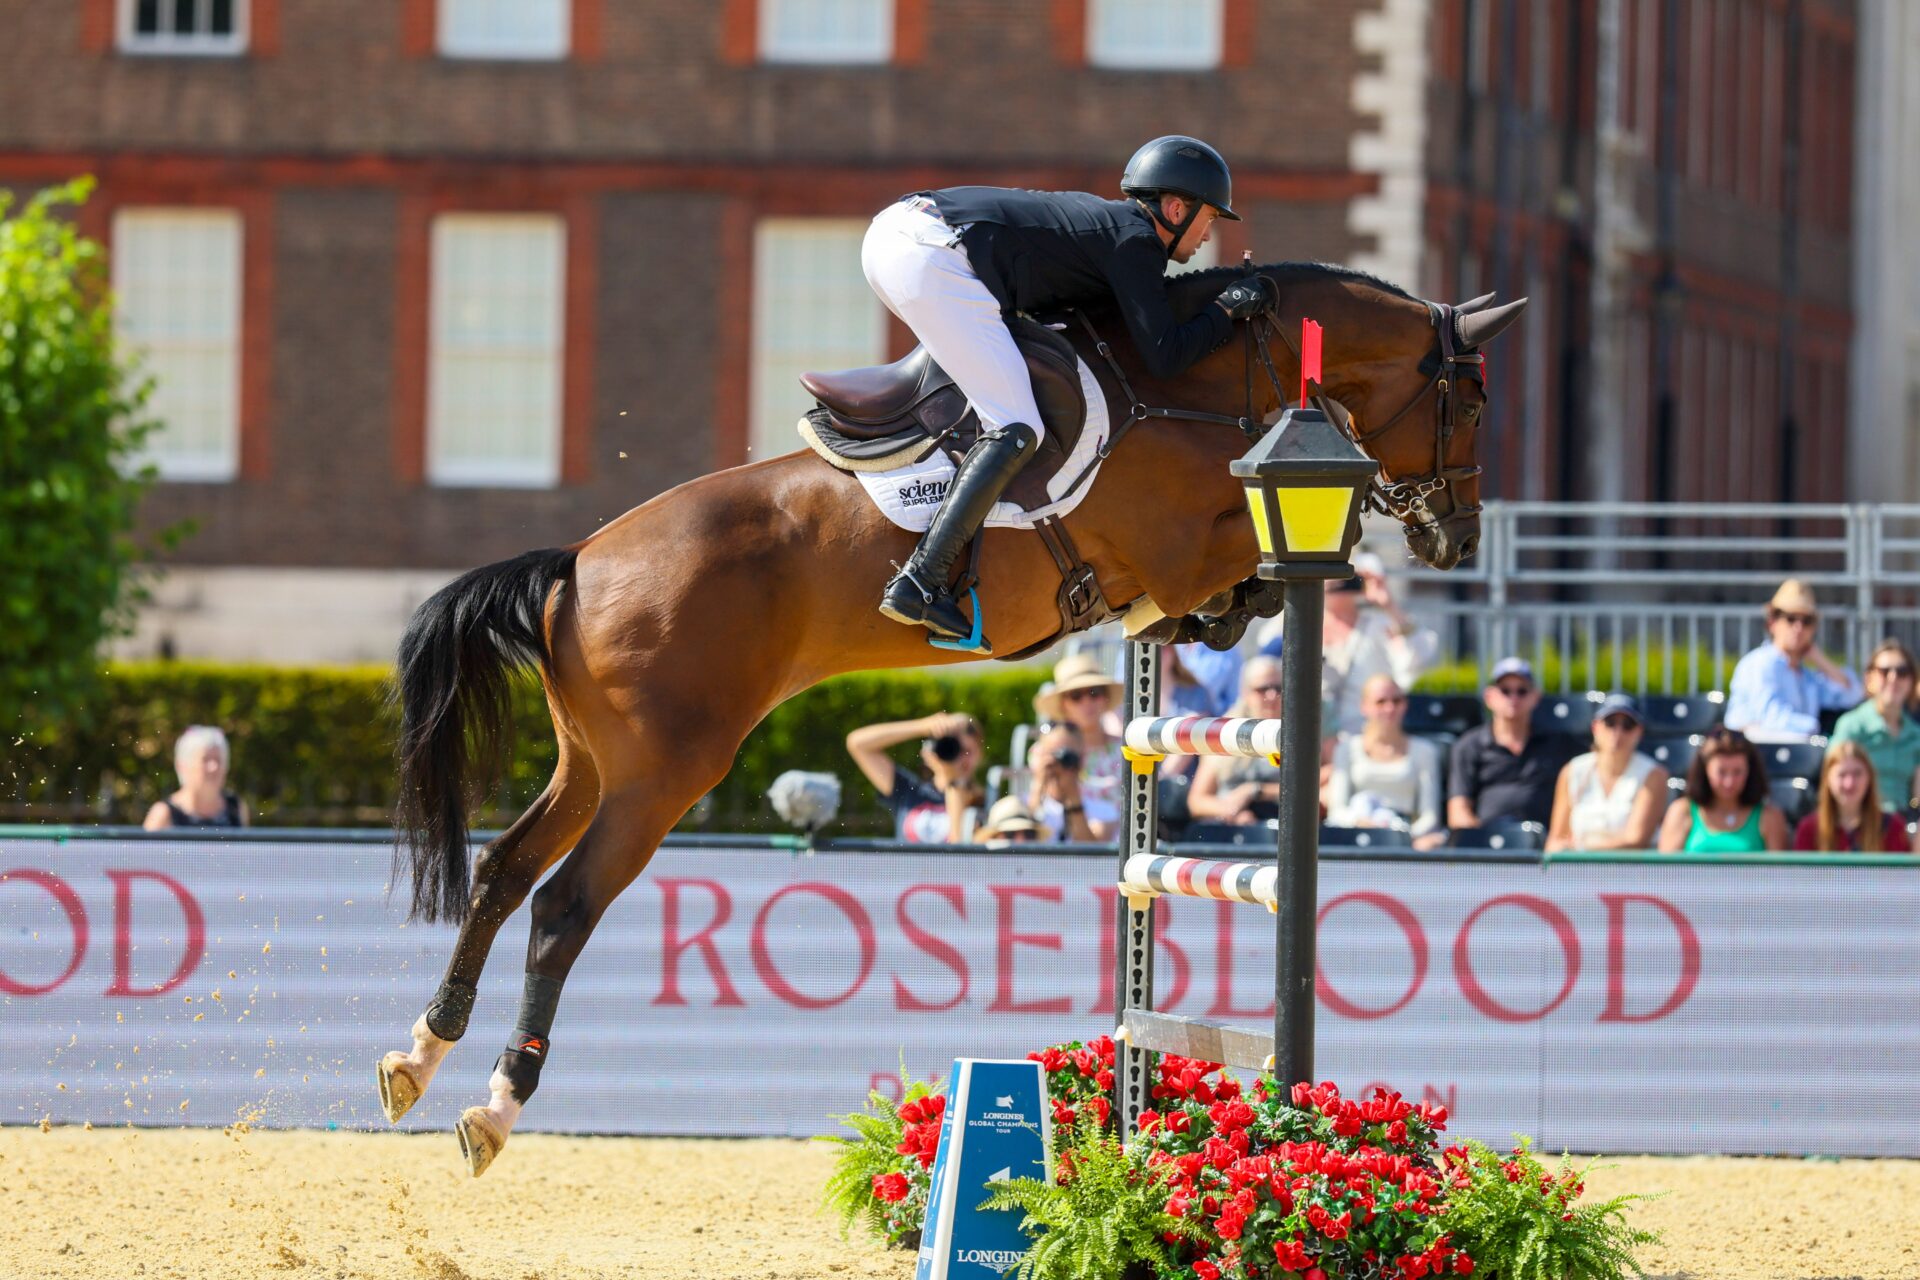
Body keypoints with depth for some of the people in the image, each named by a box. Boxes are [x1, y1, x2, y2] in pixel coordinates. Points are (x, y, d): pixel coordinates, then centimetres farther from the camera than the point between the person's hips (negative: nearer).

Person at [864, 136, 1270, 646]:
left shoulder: (1104, 219, 27)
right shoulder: (1136, 240, 2)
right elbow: (1163, 356, -5)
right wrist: (1228, 310, 8)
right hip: (932, 261, -10)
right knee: (1017, 432, -9)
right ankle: (921, 581, -19)